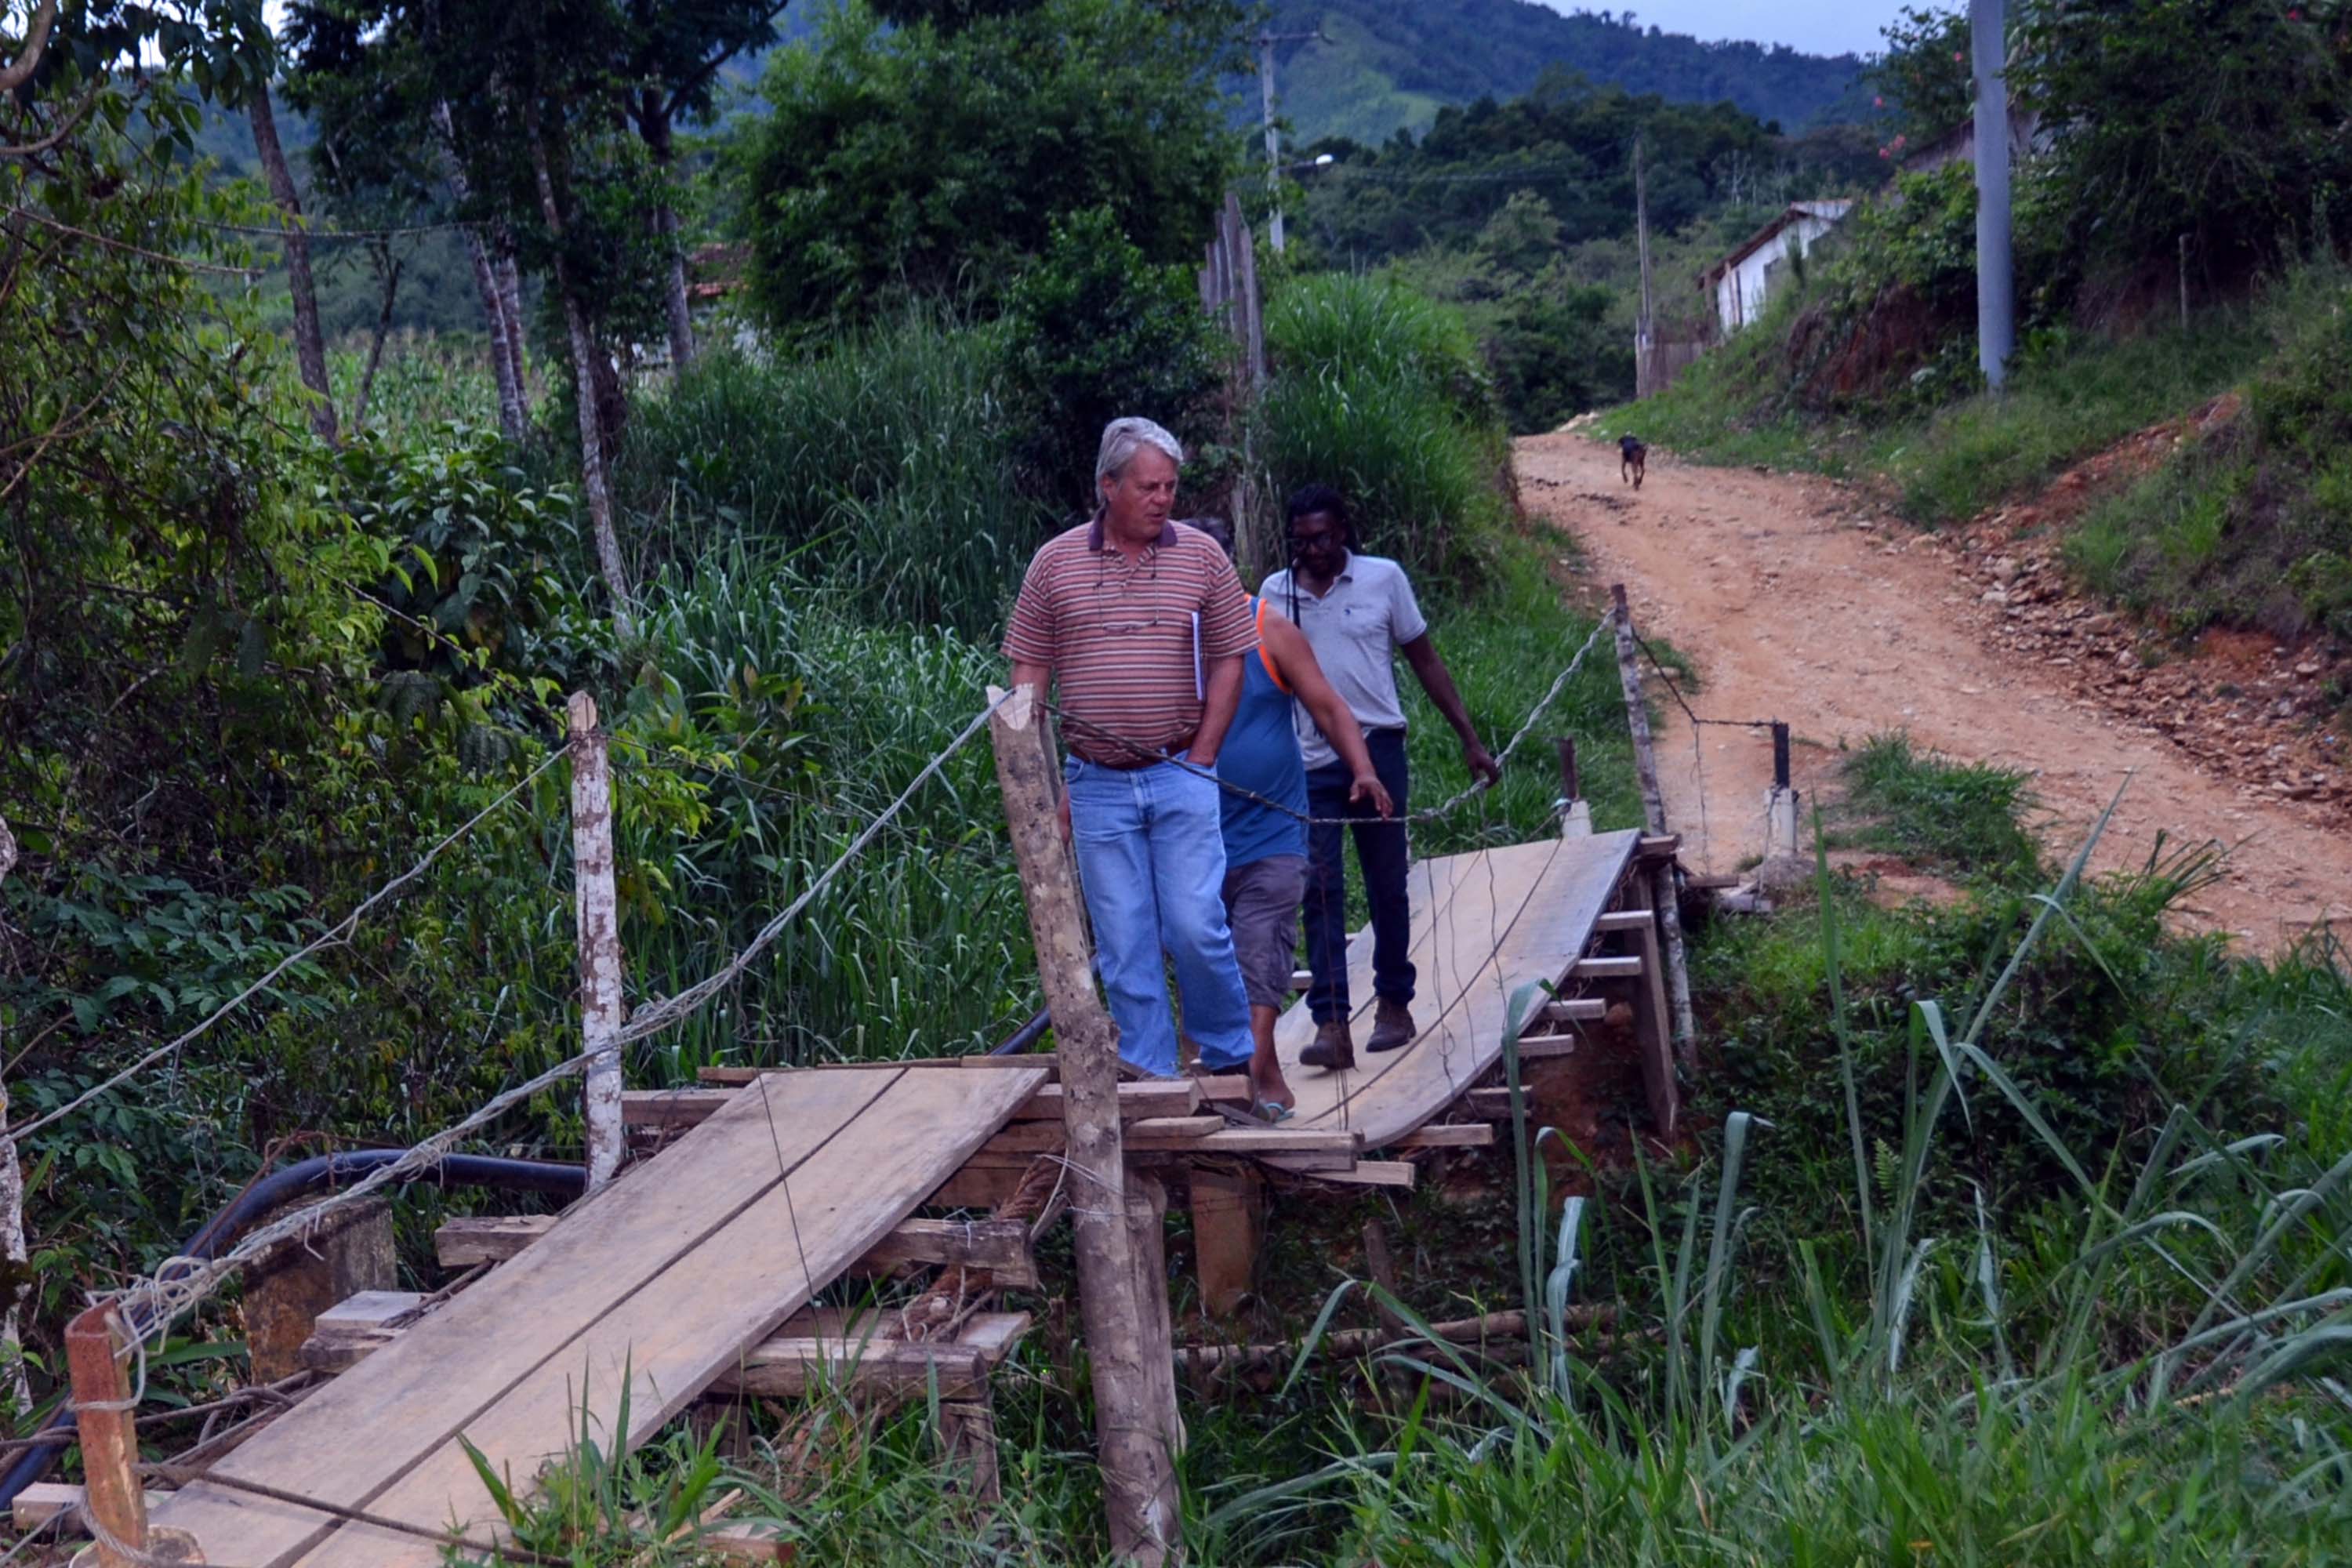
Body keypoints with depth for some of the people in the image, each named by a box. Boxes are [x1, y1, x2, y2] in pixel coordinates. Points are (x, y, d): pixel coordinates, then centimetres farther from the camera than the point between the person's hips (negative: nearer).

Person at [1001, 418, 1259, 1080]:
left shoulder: (1202, 556, 3)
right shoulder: (1054, 562, 3)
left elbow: (1228, 661, 5)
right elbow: (1029, 673, 4)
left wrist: (1201, 758, -3)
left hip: (1180, 779, -1)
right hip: (1096, 784, 1)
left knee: (1196, 928, -4)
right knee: (1124, 947, 4)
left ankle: (1232, 1057, 16)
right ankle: (1149, 1077, 13)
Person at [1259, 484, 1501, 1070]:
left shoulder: (1384, 578, 1)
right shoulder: (1274, 593, 4)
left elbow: (1425, 660, 6)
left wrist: (1470, 740, 4)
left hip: (1377, 750, 0)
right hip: (1307, 762, 1)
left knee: (1387, 885, 8)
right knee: (1320, 890, -7)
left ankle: (1395, 1005, 22)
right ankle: (1331, 1026, -10)